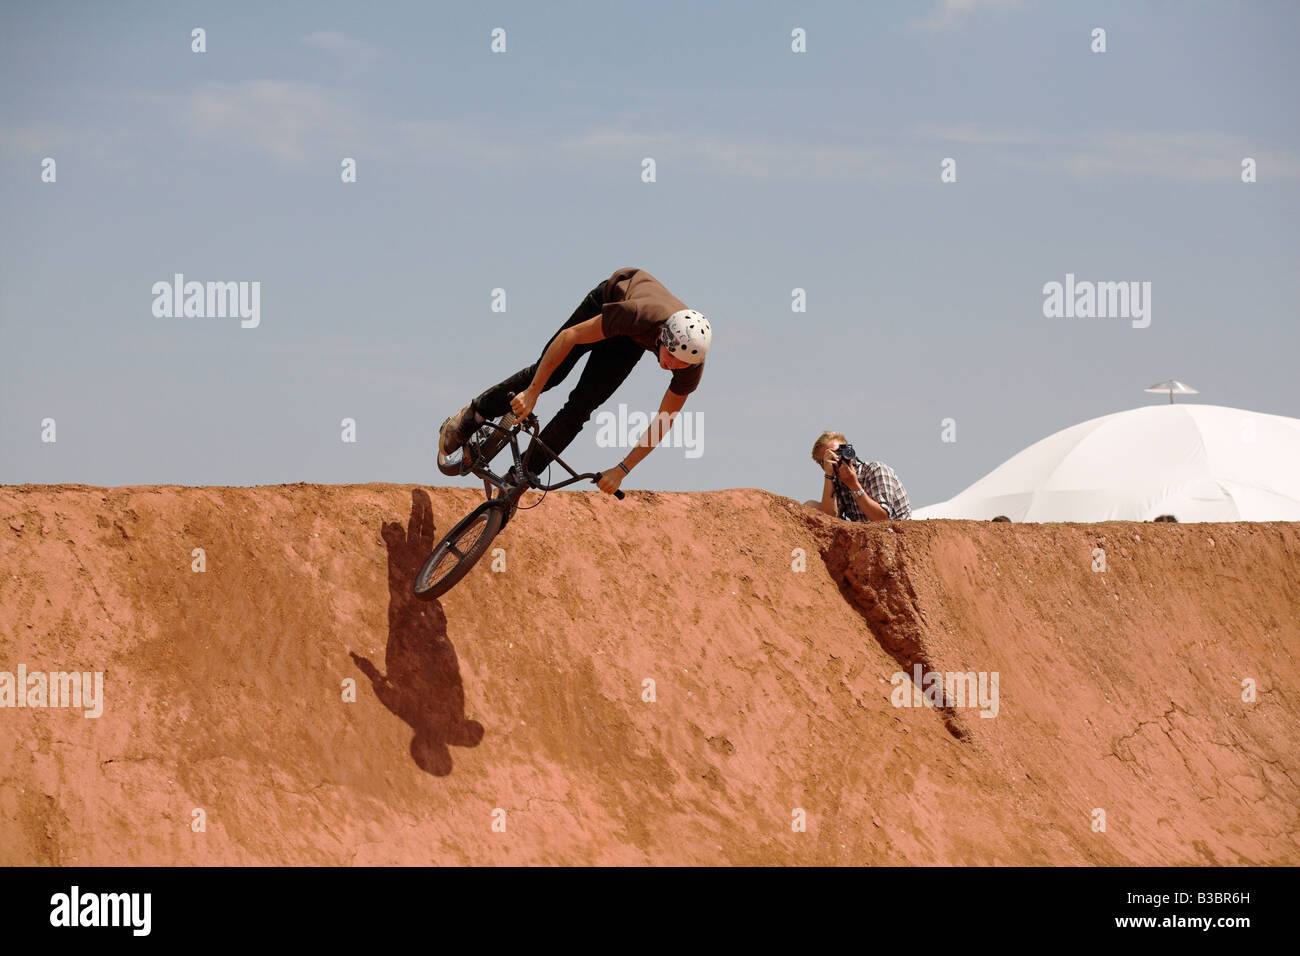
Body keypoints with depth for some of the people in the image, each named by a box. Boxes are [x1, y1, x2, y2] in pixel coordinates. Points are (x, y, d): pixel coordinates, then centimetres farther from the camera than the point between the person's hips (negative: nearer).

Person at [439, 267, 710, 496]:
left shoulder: (693, 362, -36)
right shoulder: (639, 314, -46)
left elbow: (663, 423, -24)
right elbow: (569, 336, -36)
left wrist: (622, 470, -25)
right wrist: (531, 393, -34)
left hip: (631, 342, 2)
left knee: (581, 407, -10)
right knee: (549, 373, -8)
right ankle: (473, 416, 14)